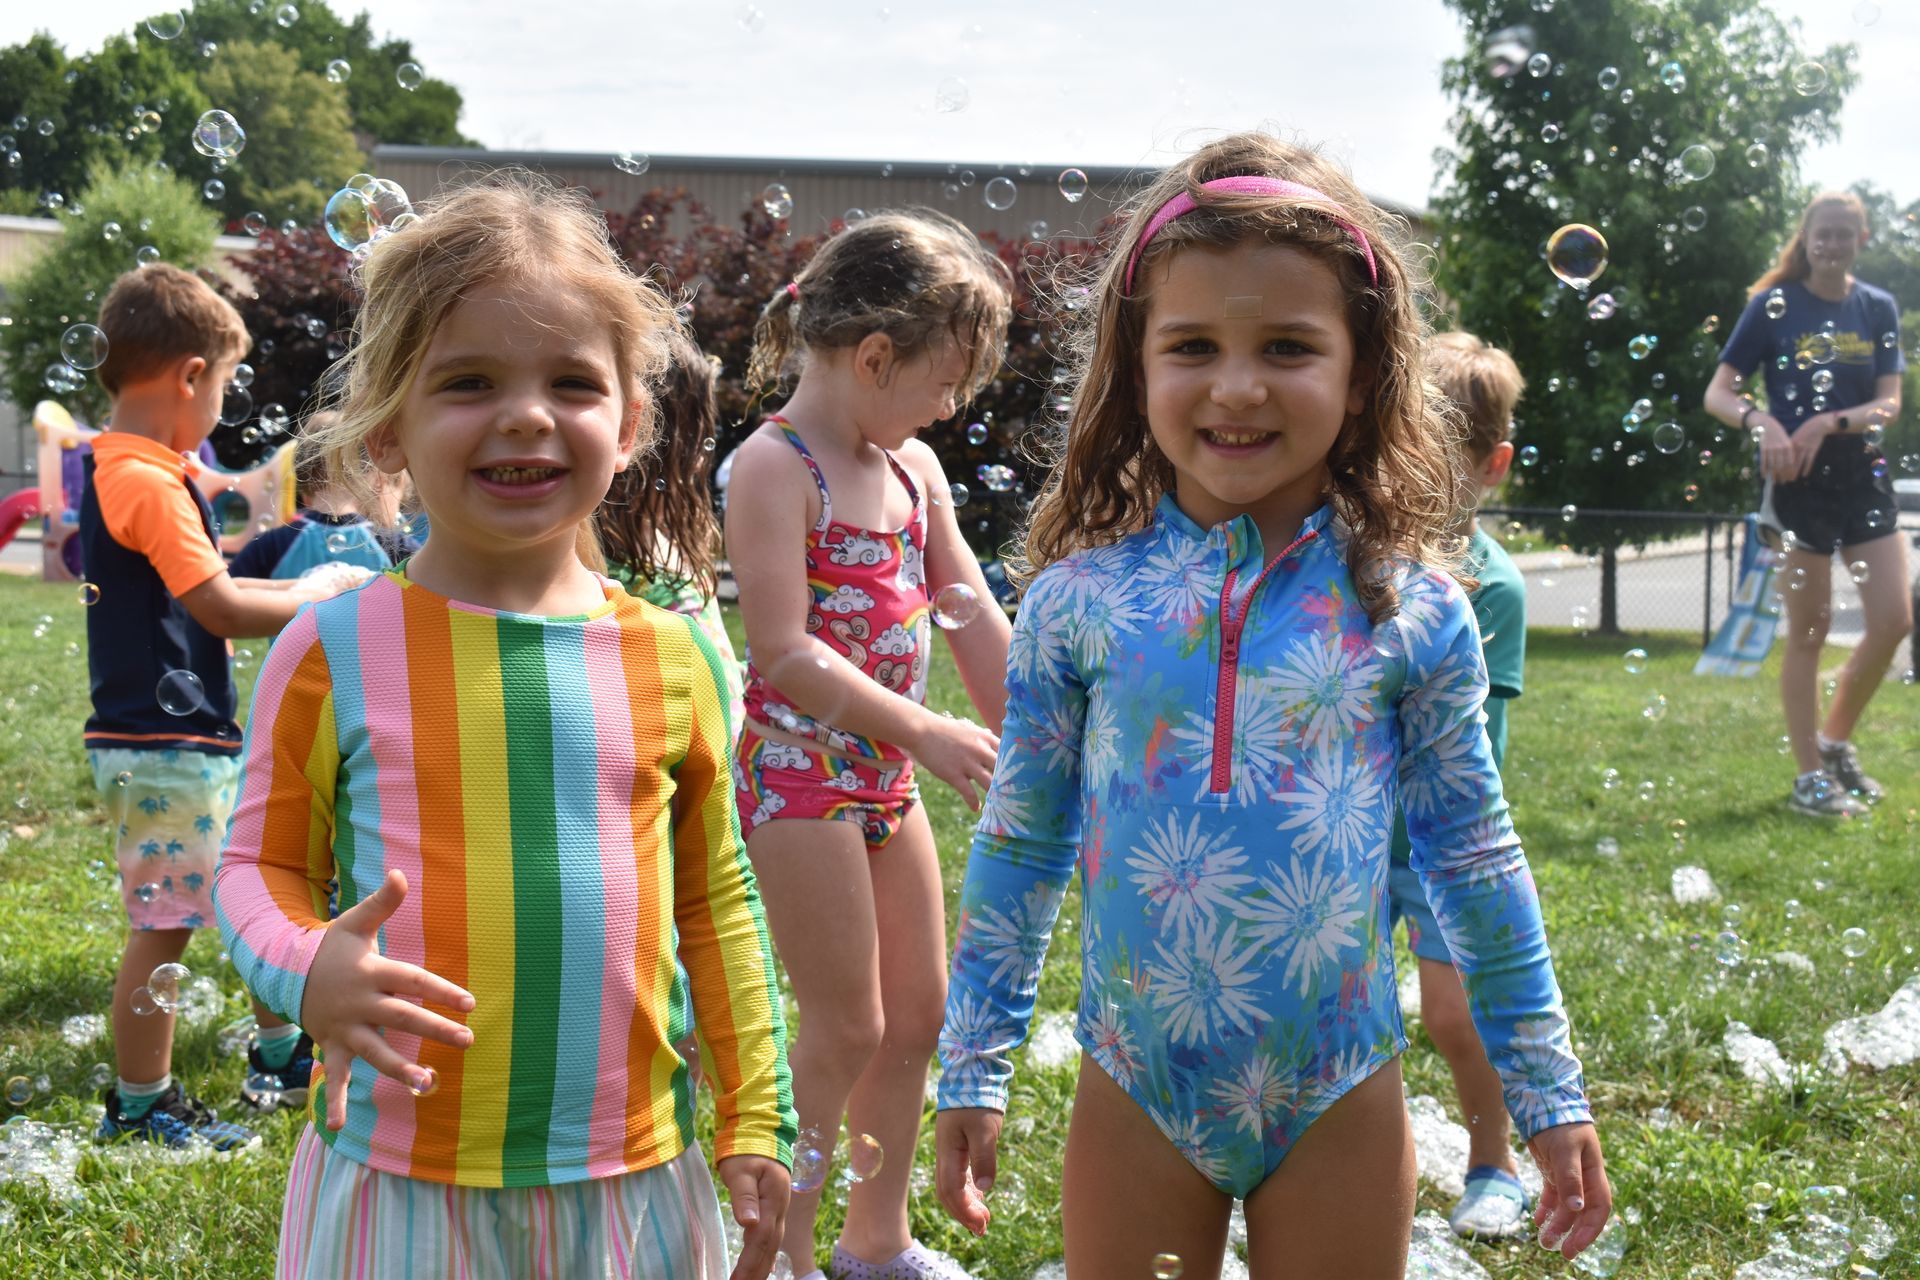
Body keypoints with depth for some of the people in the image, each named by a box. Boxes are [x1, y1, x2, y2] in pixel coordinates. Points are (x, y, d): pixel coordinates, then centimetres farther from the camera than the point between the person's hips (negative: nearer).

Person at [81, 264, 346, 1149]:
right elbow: (221, 607, -24)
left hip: (192, 739, 10)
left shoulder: (120, 472, 14)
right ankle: (141, 1107, 11)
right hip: (164, 744, -10)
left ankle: (282, 1053, 32)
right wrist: (321, 601, -12)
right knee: (164, 925, -1)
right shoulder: (147, 482, -19)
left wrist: (303, 588, 17)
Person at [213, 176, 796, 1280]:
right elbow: (261, 864, 4)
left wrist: (756, 1118, 9)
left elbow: (716, 899, 10)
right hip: (398, 1175, -1)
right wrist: (308, 970, -18)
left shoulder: (672, 657, 1)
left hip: (632, 1178, 2)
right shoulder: (335, 651, -5)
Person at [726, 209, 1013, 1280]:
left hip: (887, 771, 8)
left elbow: (973, 617, 11)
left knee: (921, 1009, 14)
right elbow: (784, 651, -22)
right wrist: (925, 733, -23)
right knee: (845, 1029, -3)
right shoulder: (774, 468, -16)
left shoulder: (915, 468, 8)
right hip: (802, 770, -8)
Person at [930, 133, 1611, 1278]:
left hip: (1342, 1107, 0)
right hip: (1133, 1099, 0)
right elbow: (1017, 849, 4)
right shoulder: (1080, 599, -5)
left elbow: (1474, 861, 4)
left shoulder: (1411, 611, -6)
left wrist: (1549, 1094, 7)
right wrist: (974, 1075, 6)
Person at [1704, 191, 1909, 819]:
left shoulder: (1879, 308, 6)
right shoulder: (1775, 306, -4)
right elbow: (1718, 394, -6)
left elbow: (1889, 404, -1)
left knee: (1893, 619, 1)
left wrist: (1830, 424, -18)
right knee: (1809, 628, 1)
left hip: (1862, 477, 4)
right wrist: (1763, 424, -25)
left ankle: (1836, 740, 22)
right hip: (1797, 482, -4)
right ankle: (1810, 778, 10)